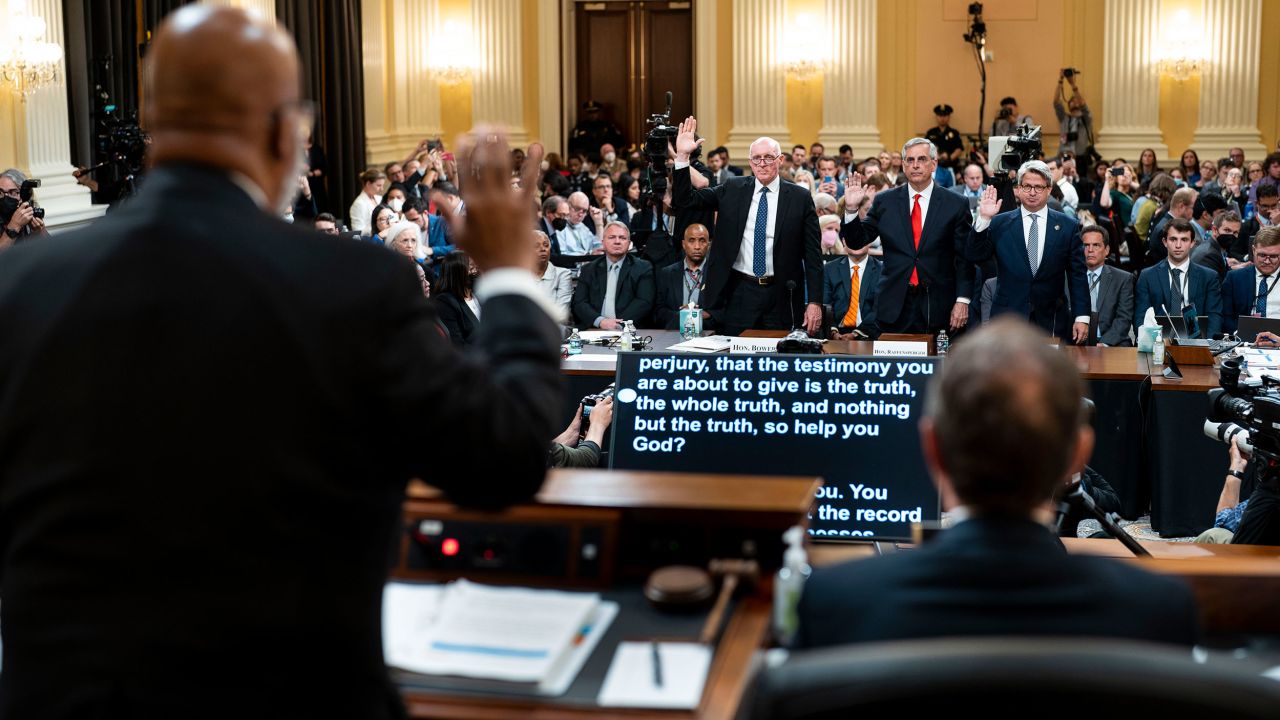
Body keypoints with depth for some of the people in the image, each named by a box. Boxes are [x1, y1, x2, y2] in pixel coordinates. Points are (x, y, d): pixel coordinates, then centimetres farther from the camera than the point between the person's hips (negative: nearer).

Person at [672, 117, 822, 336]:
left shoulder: (800, 198, 0)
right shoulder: (732, 190, 5)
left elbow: (812, 254, -1)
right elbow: (684, 201, 1)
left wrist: (814, 302, -6)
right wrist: (682, 156, -10)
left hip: (781, 298, -1)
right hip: (738, 293, 1)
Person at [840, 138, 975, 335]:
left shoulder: (956, 204, 2)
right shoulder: (885, 201, 6)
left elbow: (964, 258, 1)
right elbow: (856, 242, 6)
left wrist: (962, 300, -8)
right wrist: (851, 208, -10)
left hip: (938, 309, -1)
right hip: (894, 307, 1)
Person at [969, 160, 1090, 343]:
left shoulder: (1068, 226, 5)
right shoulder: (999, 223, 6)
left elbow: (1077, 276, 5)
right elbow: (975, 256, -2)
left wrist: (1082, 317, 0)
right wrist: (983, 219, -12)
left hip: (1051, 322, 0)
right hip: (1008, 320, 0)